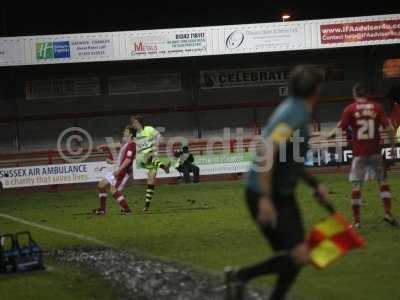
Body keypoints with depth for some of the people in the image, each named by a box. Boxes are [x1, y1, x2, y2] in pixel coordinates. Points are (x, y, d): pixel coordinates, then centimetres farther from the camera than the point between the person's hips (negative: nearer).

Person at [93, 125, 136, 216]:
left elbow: (128, 160, -24)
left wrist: (118, 170, -27)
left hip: (124, 171, -11)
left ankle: (127, 210, -9)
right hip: (119, 170, 11)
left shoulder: (131, 145, -14)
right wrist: (112, 162, 33)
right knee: (101, 185, 11)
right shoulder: (126, 144, 19)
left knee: (113, 190, -17)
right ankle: (102, 209, 16)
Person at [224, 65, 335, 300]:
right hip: (268, 197, -10)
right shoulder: (296, 115, -20)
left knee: (299, 256, 9)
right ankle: (240, 276, -2)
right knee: (300, 257, -14)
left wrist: (315, 185, 24)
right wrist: (265, 199, -34)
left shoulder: (292, 110, 10)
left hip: (283, 195, 10)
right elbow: (266, 153, -32)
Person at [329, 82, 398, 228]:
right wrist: (393, 146, 5)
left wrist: (327, 136, 5)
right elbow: (388, 129, -4)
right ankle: (388, 213, 7)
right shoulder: (377, 107, 1)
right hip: (375, 152, 1)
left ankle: (357, 221, 3)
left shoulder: (350, 109, -3)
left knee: (356, 185, 3)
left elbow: (339, 129, -8)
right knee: (383, 181, 15)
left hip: (359, 153, -1)